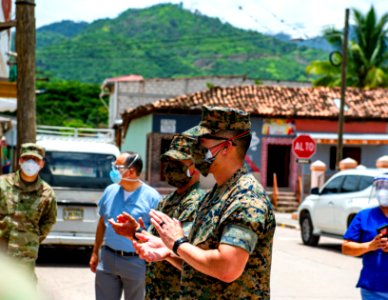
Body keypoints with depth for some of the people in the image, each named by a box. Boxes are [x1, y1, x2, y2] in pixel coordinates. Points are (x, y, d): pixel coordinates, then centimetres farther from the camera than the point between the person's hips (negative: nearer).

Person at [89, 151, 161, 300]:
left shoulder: (152, 197, -11)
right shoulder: (110, 191, 3)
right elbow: (102, 223, 13)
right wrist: (95, 252, 13)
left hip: (136, 262, -4)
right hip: (108, 258, 4)